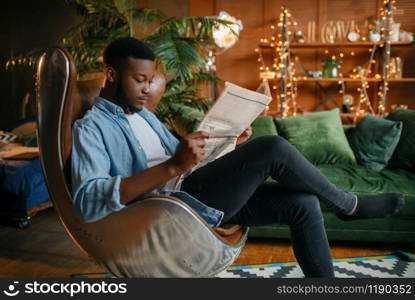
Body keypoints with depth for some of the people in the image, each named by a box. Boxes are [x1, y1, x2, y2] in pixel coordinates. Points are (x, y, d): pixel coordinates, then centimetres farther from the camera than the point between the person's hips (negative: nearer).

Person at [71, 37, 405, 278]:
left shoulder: (144, 114, 21)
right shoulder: (91, 127, -7)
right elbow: (87, 200, -24)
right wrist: (173, 166, -32)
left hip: (192, 195, 9)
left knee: (302, 202, -3)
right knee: (273, 148, -20)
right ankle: (348, 204, 4)